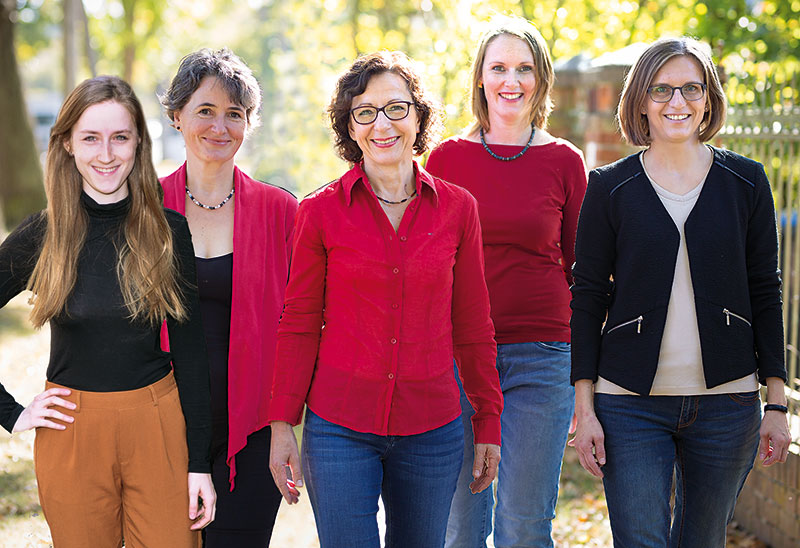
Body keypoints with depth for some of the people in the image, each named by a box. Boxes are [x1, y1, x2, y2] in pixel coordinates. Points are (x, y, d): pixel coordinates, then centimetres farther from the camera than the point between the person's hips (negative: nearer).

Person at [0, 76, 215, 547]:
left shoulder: (167, 231, -3)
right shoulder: (42, 237, -4)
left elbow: (189, 349, 0)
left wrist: (199, 462, -2)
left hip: (158, 423, 0)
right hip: (71, 431, 0)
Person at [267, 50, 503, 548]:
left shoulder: (457, 209, 2)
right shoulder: (321, 212, -2)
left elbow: (472, 326, 7)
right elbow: (299, 326, 2)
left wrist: (489, 423, 8)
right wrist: (283, 424, -1)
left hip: (432, 431, 2)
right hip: (339, 428, -2)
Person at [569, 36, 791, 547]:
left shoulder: (746, 181, 5)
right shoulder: (610, 188, 1)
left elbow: (765, 293, 8)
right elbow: (588, 299, 2)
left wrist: (777, 403, 4)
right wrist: (585, 409, -3)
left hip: (726, 403, 2)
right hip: (631, 404, -1)